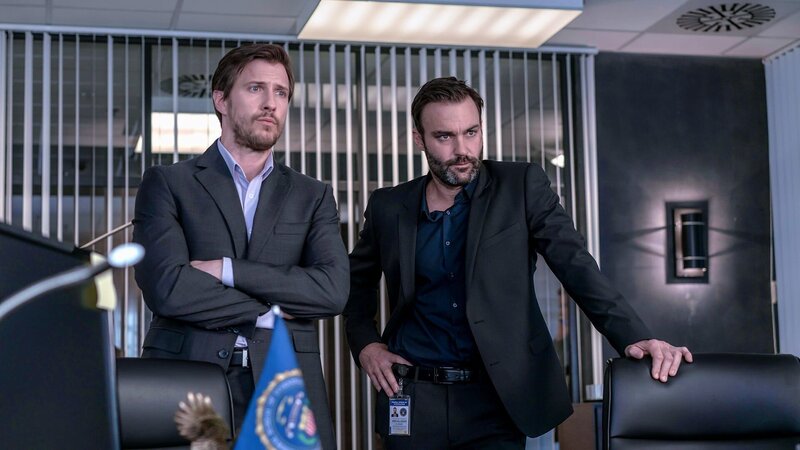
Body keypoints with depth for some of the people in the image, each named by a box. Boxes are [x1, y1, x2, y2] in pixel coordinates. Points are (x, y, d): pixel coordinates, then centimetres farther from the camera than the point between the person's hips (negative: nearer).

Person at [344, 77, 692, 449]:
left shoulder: (521, 186, -3)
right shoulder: (388, 207, 3)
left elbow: (576, 265, -10)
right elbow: (357, 281, 19)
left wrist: (634, 336, -23)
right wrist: (365, 344, 3)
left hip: (496, 401, -2)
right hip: (413, 401, 2)